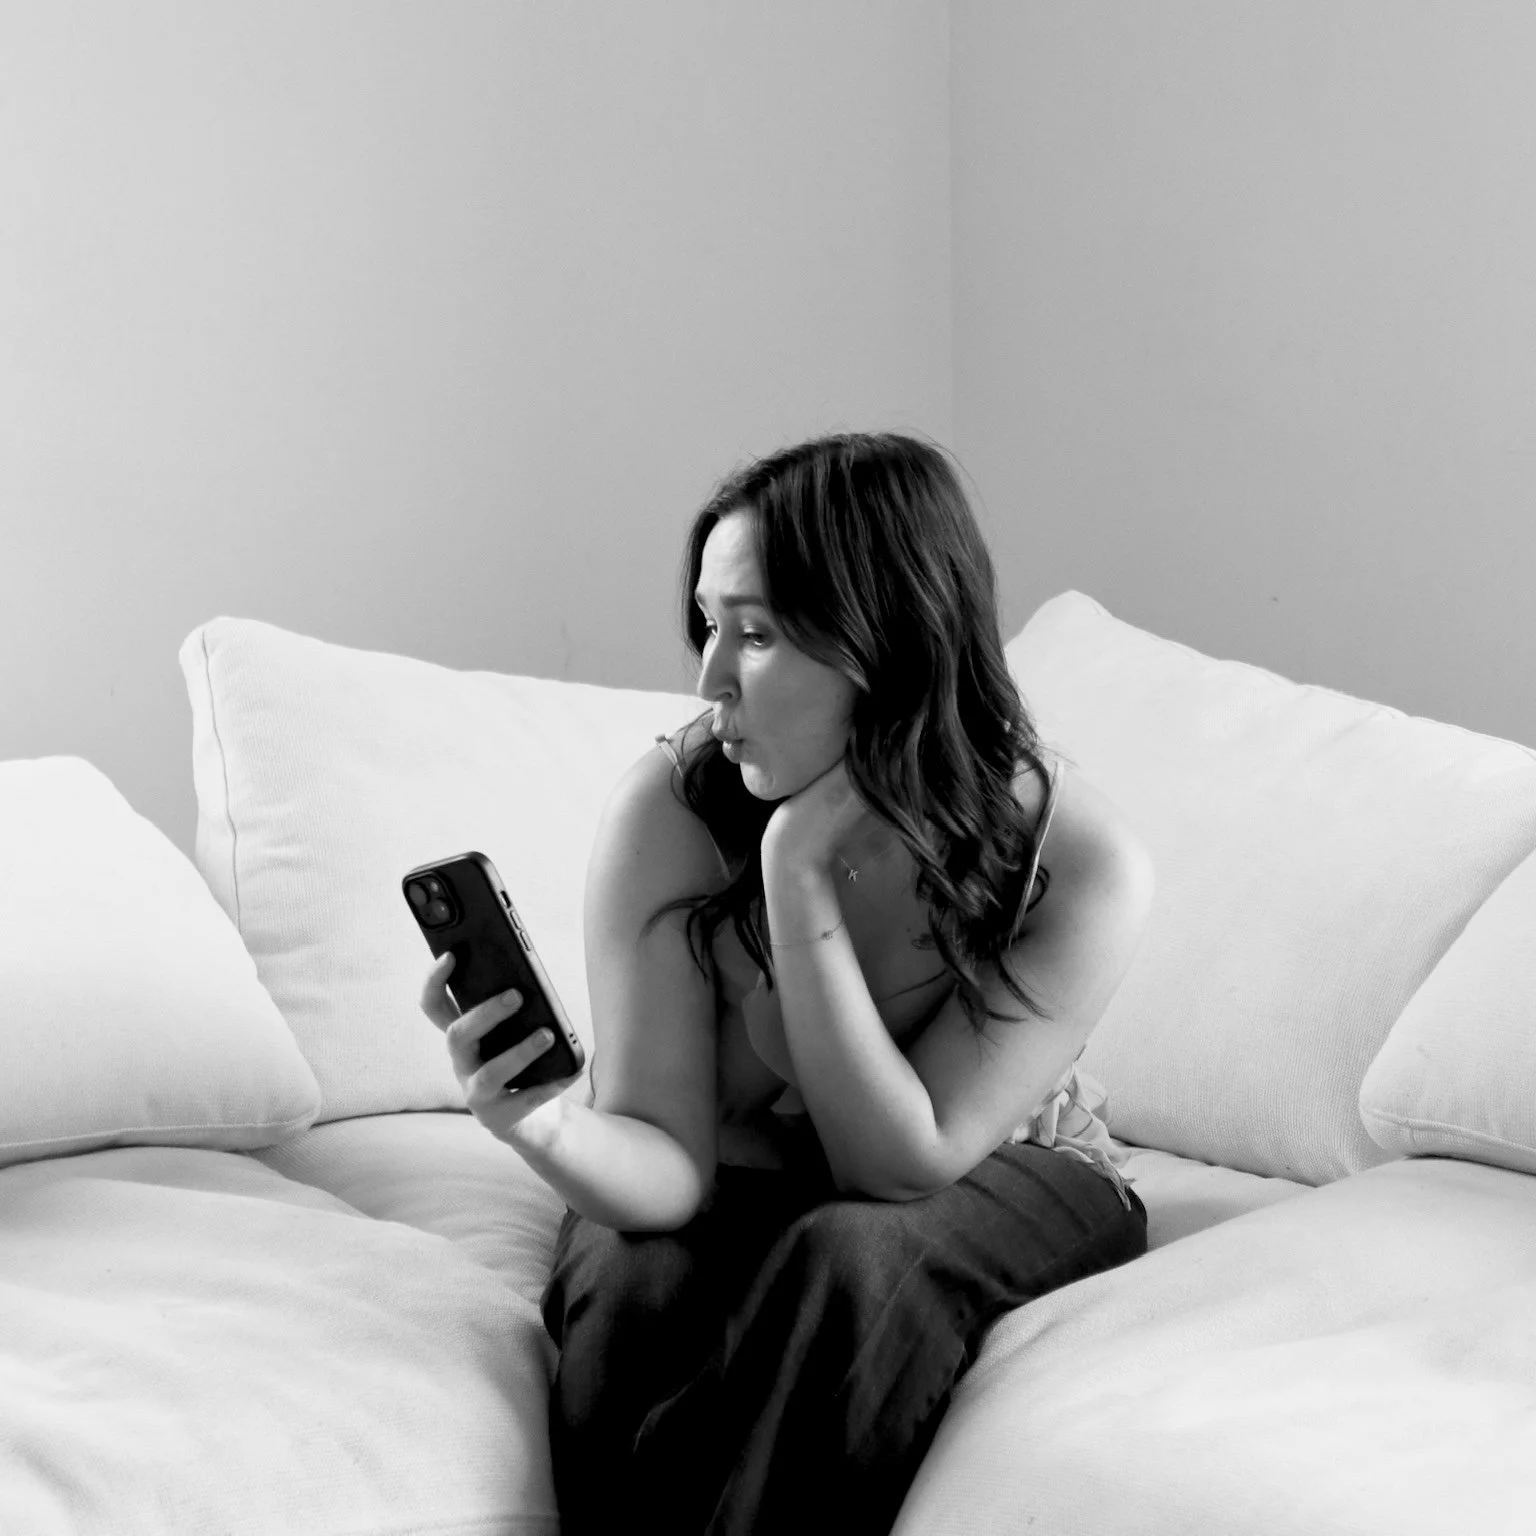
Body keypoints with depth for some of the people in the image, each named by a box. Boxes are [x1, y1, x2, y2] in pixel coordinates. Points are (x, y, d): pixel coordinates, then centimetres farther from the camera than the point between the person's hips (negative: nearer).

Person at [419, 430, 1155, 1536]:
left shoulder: (1081, 863, -24)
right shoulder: (672, 811, -22)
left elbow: (902, 1165, -25)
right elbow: (669, 1160, -21)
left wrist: (798, 879, -34)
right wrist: (546, 1127, -45)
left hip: (998, 1181, -1)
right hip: (744, 1181, 1)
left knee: (849, 1267, -33)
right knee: (635, 1292, -31)